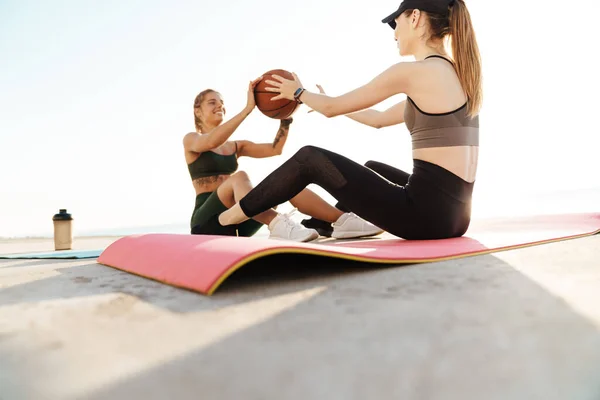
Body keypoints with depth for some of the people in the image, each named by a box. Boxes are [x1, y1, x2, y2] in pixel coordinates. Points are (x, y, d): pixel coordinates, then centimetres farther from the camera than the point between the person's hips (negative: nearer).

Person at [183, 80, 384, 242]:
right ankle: (277, 225, -57)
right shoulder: (191, 139, 4)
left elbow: (275, 149, 7)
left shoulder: (235, 146, 20)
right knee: (239, 177, -35)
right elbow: (211, 142, -21)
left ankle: (341, 221, -30)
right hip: (207, 221, -4)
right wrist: (248, 108, -25)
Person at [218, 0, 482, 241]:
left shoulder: (413, 71, -11)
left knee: (309, 158, 2)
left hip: (427, 211, -8)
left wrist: (298, 92, 21)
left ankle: (223, 220, 18)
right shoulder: (456, 74, 16)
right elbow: (380, 119, 26)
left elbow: (331, 108, -1)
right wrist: (327, 101, 36)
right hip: (454, 213, 9)